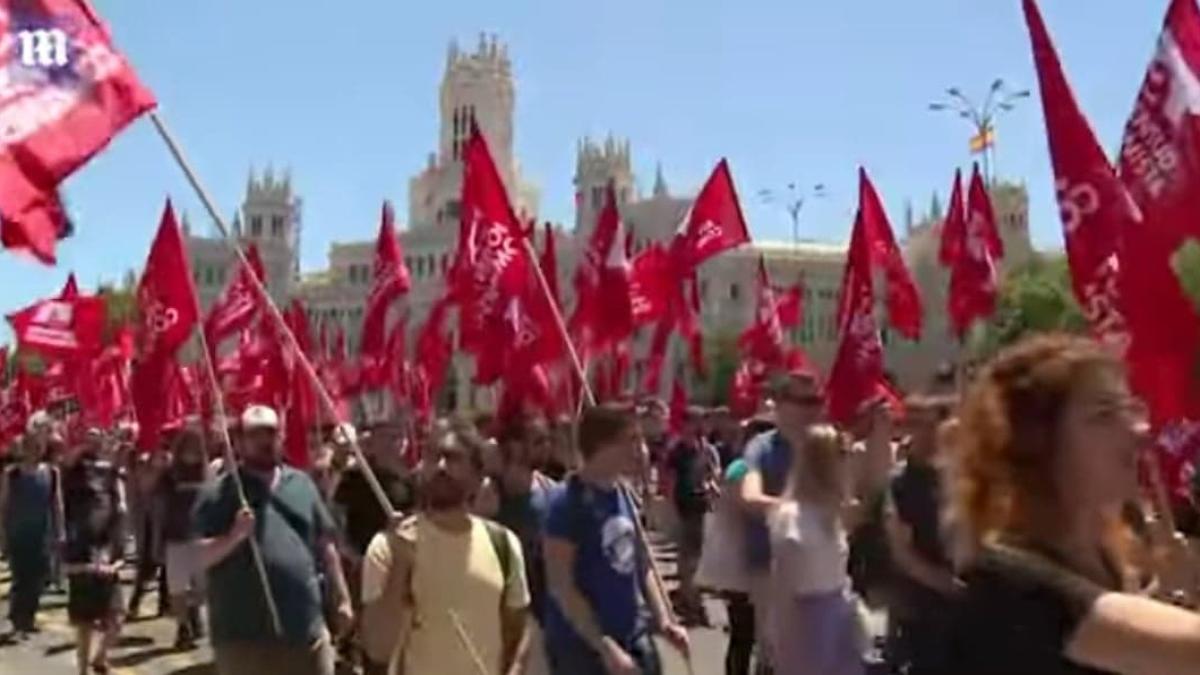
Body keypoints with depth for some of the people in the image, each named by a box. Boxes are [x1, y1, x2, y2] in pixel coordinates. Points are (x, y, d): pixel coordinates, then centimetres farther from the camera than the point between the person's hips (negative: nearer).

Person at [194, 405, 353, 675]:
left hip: (306, 629, 4)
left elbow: (325, 546, 14)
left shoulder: (302, 483, 9)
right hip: (243, 634, -3)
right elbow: (200, 557, -9)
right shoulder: (219, 493, -3)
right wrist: (234, 536, -26)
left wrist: (342, 599, 13)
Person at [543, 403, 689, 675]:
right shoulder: (568, 502, -17)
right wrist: (605, 646, -19)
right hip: (582, 646, -8)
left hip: (633, 638, 8)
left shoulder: (624, 494, 5)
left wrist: (663, 620, 5)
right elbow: (561, 586, -18)